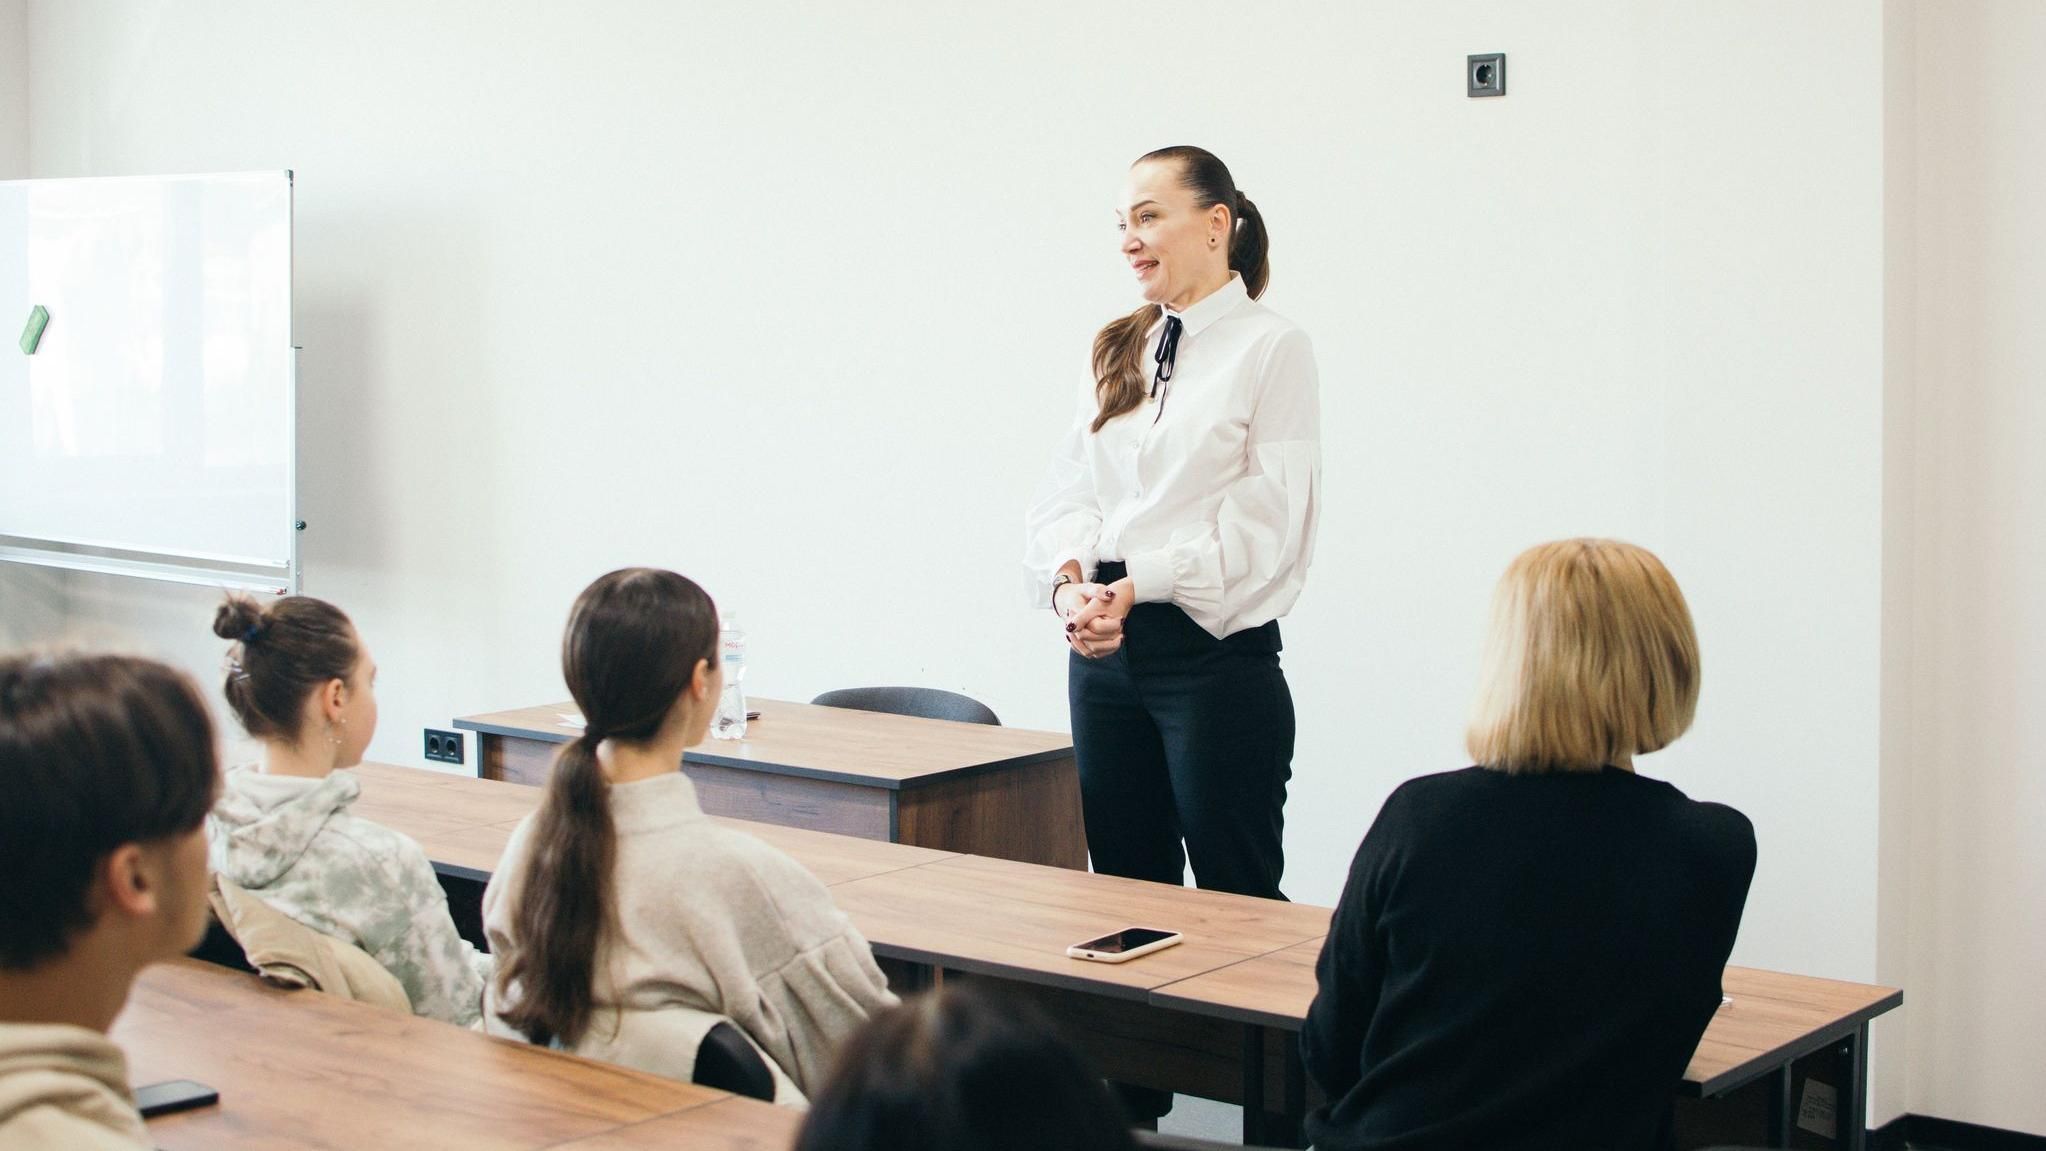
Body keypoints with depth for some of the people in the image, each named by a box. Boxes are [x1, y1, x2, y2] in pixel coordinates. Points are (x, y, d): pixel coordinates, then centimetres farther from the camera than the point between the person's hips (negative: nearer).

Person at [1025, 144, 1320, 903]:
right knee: (1125, 887, 12)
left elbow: (1266, 518, -12)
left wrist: (1137, 585, -18)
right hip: (1103, 648, 6)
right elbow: (1068, 492, 8)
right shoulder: (1117, 352, 14)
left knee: (1236, 896, 0)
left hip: (1216, 650, -6)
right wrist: (1068, 582, -12)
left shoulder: (1271, 347, -5)